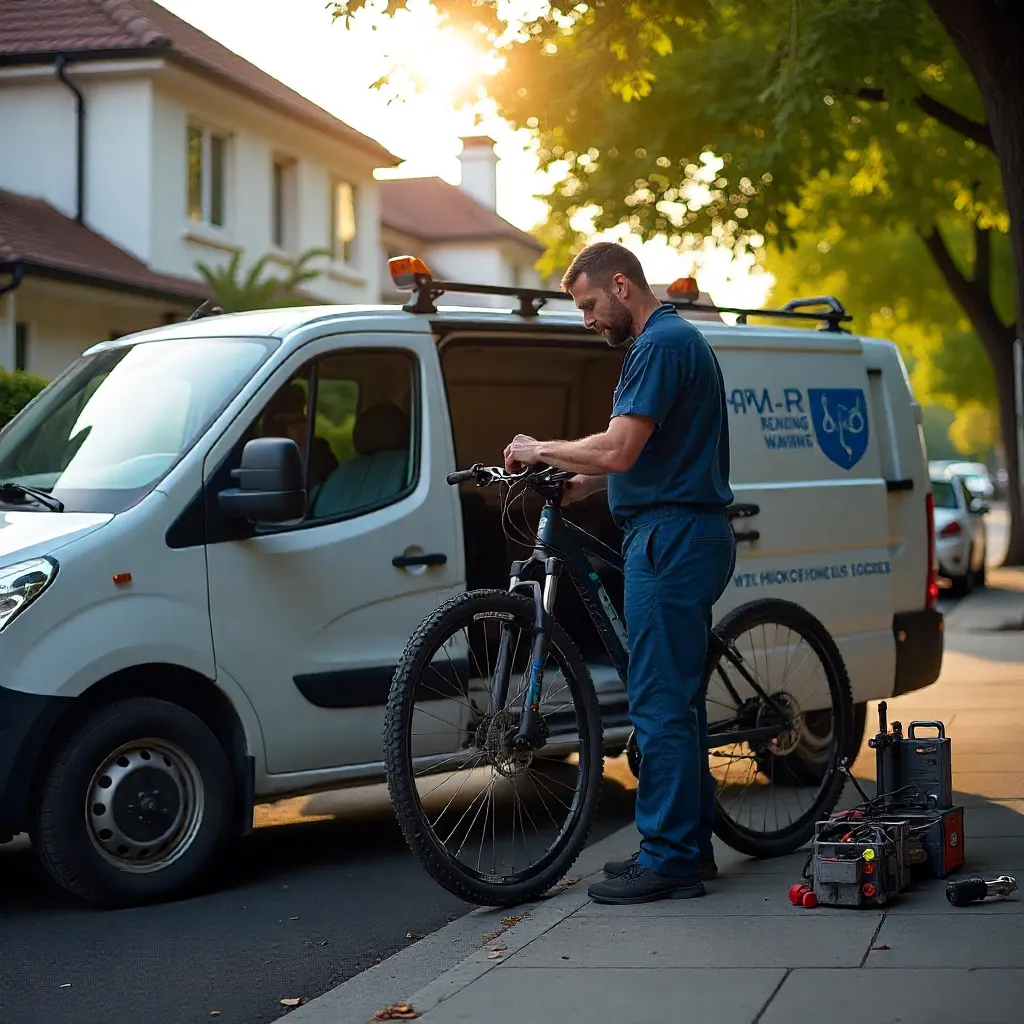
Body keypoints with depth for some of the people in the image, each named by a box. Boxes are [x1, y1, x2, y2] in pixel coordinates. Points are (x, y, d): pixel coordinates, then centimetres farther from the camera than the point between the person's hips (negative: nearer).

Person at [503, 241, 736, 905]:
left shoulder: (661, 344, -14)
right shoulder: (678, 339, 20)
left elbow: (618, 449, -23)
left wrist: (542, 449, -8)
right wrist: (578, 484, 13)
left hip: (670, 538, -11)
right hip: (690, 534, 11)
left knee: (661, 702, -7)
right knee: (678, 700, 15)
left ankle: (669, 861, -2)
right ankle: (690, 844, 22)